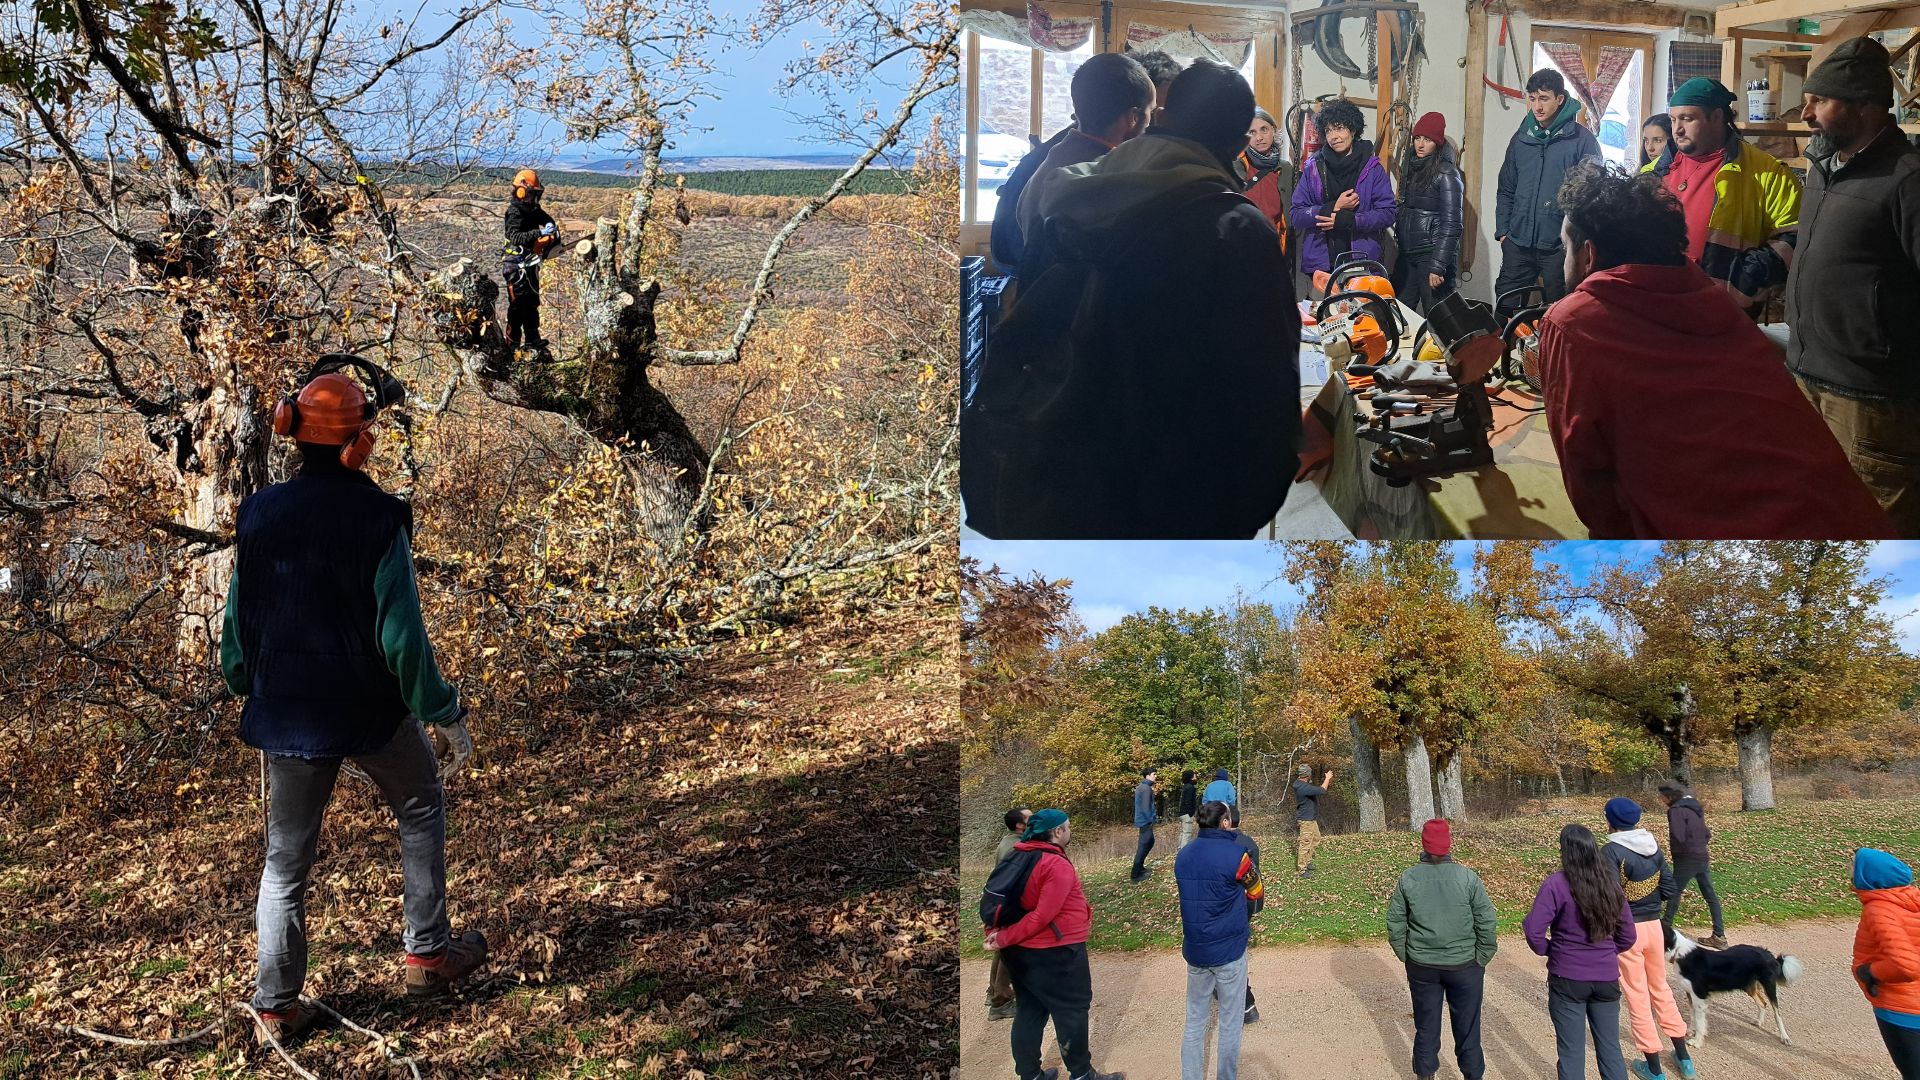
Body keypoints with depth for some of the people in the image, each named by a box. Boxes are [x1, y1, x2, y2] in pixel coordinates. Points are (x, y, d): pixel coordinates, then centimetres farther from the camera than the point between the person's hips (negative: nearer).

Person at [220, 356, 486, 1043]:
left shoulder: (260, 514, -5)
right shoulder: (378, 519, -16)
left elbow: (240, 618, 4)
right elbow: (401, 633, -16)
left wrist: (244, 687, 21)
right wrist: (444, 712, -7)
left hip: (288, 714, 3)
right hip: (372, 710, -3)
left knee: (286, 858, 13)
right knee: (421, 811, 23)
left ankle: (277, 1004, 16)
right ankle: (427, 954, 24)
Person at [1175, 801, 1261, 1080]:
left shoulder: (1182, 856, 2)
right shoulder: (1235, 854, -14)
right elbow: (1256, 892, 2)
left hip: (1194, 951, 5)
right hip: (1229, 951, -5)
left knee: (1195, 1023, 11)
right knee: (1231, 1025, 6)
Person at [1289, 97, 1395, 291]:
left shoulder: (1372, 168, 3)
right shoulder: (1313, 167, 5)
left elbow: (1387, 213, -3)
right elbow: (1295, 215, 1)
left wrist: (1345, 220, -14)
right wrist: (1334, 208, -12)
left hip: (1363, 260, -1)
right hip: (1321, 262, 1)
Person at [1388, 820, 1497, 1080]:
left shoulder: (1408, 878, -8)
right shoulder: (1468, 878, -13)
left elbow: (1394, 923, -2)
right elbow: (1488, 924, -10)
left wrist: (1406, 957, 9)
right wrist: (1481, 960, 2)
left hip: (1421, 968, 2)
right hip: (1464, 966, -1)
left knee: (1426, 1028, 16)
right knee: (1467, 1029, 14)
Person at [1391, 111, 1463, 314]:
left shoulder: (1446, 174, -10)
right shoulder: (1411, 166, 13)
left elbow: (1450, 224, -14)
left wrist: (1437, 267, -20)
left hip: (1432, 254, -7)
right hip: (1407, 253, 7)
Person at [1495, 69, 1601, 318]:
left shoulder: (1581, 140, -6)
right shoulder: (1521, 138, 9)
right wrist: (1502, 230, 7)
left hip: (1559, 247, -4)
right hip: (1519, 242, 4)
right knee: (1504, 310, 4)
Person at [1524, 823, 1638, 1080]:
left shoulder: (1556, 884, -14)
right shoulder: (1610, 883, 2)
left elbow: (1533, 931, -18)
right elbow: (1627, 936, 9)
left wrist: (1547, 950, 1)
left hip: (1568, 979, -4)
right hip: (1606, 978, 4)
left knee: (1571, 1052, 6)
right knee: (1610, 1049, 13)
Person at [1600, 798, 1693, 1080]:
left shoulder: (1612, 852, -18)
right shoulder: (1653, 846, 0)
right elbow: (1670, 890, 2)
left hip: (1626, 929, -6)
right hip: (1654, 925, 6)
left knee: (1637, 996, 6)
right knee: (1661, 988, 22)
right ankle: (1683, 1057, 30)